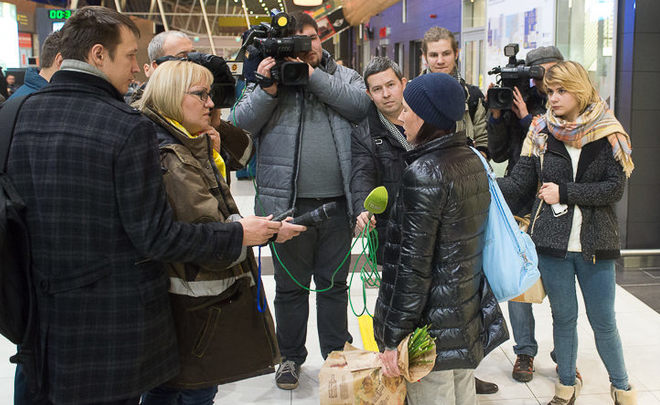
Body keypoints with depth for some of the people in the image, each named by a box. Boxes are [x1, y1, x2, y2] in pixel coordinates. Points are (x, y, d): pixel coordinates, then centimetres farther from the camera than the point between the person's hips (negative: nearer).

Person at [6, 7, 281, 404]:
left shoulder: (18, 114, 0)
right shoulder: (129, 127, -18)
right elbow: (156, 237, -19)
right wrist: (238, 234, -8)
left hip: (44, 312, 6)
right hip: (116, 320, -6)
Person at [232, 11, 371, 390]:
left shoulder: (344, 76, 10)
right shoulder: (271, 76, 7)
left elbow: (359, 105, -10)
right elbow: (243, 121, -4)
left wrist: (313, 75, -12)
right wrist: (268, 88, -18)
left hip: (338, 202, 1)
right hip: (288, 202, -1)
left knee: (335, 282, 13)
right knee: (290, 284, 10)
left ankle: (336, 353, 27)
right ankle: (291, 357, 25)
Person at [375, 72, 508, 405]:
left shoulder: (424, 174, -20)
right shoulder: (472, 160, 6)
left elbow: (414, 265, -22)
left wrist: (393, 339, -17)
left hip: (433, 325, -9)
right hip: (470, 317, 9)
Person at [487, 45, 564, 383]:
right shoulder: (519, 101, 5)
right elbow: (499, 154, 5)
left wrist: (527, 118, -14)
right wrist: (497, 115, -6)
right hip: (520, 200, 2)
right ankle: (525, 351, 17)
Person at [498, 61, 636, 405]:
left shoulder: (607, 132, -2)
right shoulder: (541, 131, 1)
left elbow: (615, 187, -9)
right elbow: (518, 183, -4)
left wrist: (564, 192, -14)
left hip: (595, 243, -1)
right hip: (552, 241, 1)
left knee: (603, 322, 8)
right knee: (563, 318, 13)